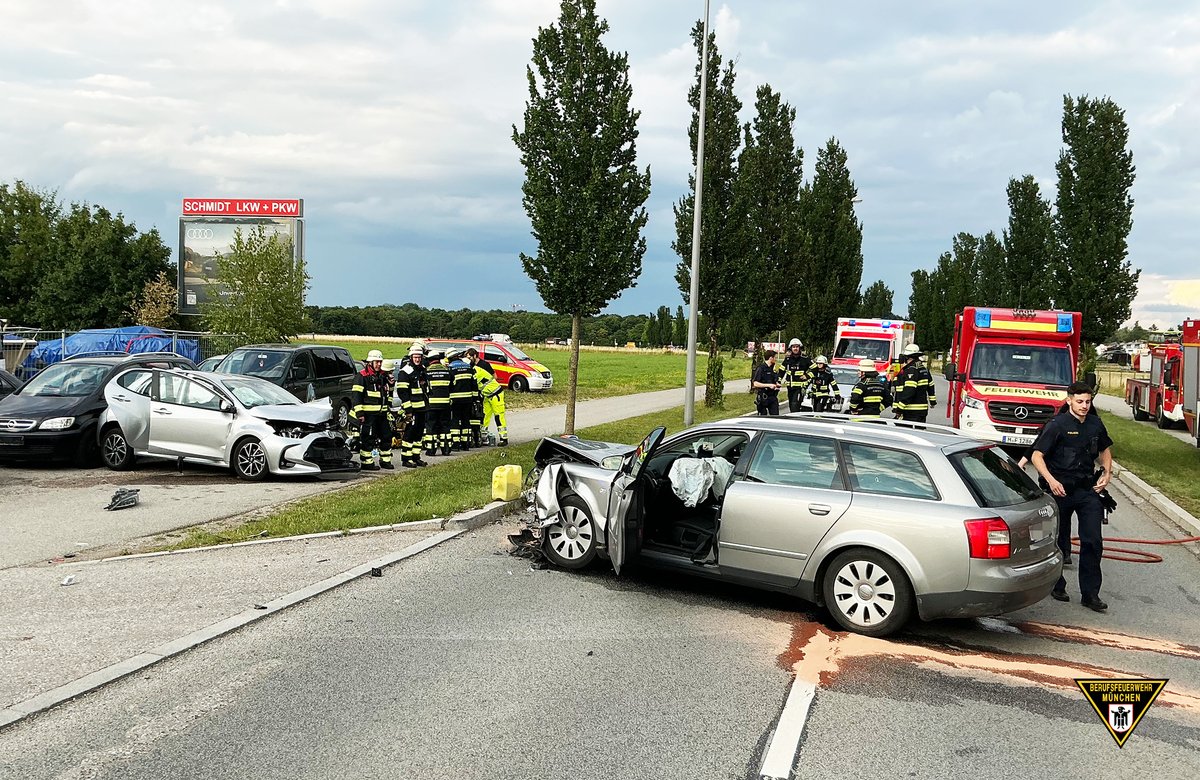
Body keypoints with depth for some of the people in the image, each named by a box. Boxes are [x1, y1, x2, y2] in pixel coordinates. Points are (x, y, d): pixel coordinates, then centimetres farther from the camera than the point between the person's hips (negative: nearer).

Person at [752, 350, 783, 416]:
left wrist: (777, 384, 5)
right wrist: (768, 385, -22)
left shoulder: (773, 368, 14)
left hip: (773, 397, 7)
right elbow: (755, 383, -18)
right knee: (763, 417, 1)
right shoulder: (761, 369, -11)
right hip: (763, 397, -7)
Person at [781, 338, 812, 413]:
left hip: (800, 387, -5)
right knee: (791, 406, 11)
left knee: (795, 405, -19)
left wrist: (807, 376, -6)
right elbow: (781, 371, 17)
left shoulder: (805, 358, -3)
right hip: (790, 386, 5)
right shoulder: (787, 359, 8)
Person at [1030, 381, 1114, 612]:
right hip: (1060, 489, -4)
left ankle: (1090, 594, 1)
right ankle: (1057, 586, 26)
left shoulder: (1096, 424, 6)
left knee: (1093, 541, -4)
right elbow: (1037, 456, -12)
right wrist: (1050, 480, -25)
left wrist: (1107, 474, 8)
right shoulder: (1057, 425, -10)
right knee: (1059, 541, 8)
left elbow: (1105, 450, 24)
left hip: (1087, 489, 4)